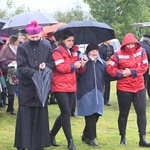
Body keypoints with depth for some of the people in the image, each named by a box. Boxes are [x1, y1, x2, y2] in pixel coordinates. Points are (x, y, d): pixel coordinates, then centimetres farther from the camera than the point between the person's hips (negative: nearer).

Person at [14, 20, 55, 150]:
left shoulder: (46, 47, 7)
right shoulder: (22, 48, -1)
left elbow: (52, 64, 9)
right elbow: (21, 67, -8)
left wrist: (45, 65, -14)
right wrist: (35, 73, -22)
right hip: (26, 87, -2)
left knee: (41, 115, 4)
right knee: (25, 116, -2)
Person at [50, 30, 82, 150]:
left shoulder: (74, 51, 14)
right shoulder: (58, 51, -9)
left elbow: (77, 67, 20)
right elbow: (60, 67, -20)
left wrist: (81, 63, 0)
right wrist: (73, 66, -11)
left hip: (71, 86, 8)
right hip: (60, 87, -8)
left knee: (65, 113, 11)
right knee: (66, 113, -10)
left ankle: (52, 135, 27)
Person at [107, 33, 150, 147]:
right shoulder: (118, 55, -7)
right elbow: (110, 67, -6)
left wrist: (131, 72, -16)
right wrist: (121, 73, -18)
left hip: (139, 88, 2)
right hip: (124, 89, -2)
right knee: (124, 114, 8)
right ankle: (123, 137, 21)